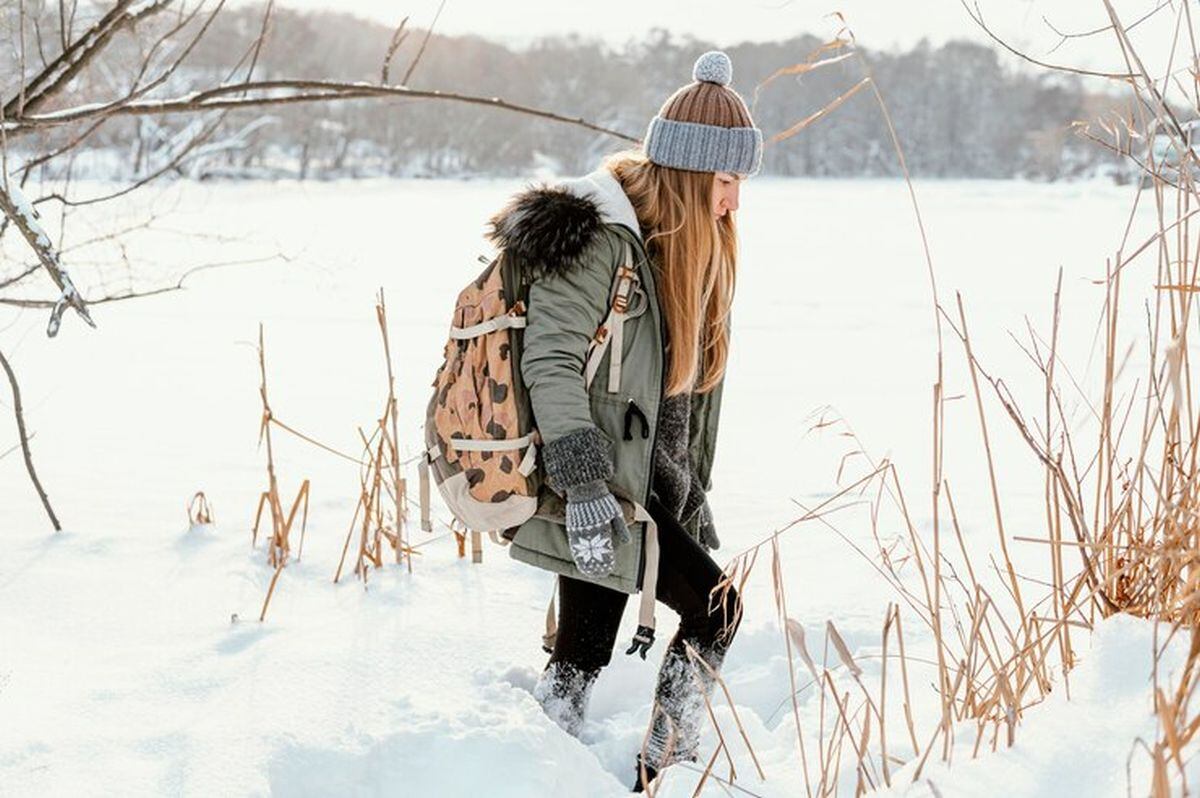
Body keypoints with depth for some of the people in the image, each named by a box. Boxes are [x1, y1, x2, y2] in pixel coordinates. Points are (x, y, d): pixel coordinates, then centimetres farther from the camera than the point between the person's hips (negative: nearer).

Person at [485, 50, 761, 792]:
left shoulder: (690, 244, 11)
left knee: (584, 650, 11)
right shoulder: (595, 231, -19)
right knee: (715, 609, -4)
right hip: (593, 488, -8)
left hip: (637, 477, 8)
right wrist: (583, 484, -31)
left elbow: (695, 375, 17)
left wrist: (693, 493, 20)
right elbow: (550, 361, -25)